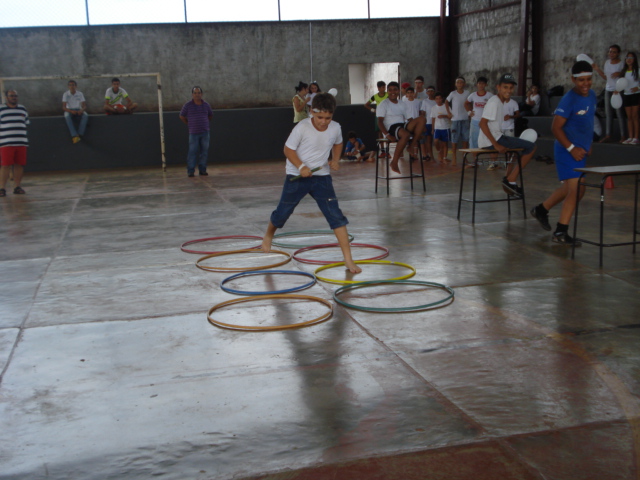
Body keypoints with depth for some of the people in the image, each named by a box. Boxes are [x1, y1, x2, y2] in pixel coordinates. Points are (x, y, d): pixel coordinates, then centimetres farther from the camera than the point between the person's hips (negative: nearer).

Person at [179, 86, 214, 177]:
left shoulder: (206, 105, 8)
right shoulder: (188, 105, -1)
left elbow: (210, 115, 23)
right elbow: (182, 116, 9)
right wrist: (189, 125, 6)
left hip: (205, 132, 3)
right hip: (193, 133, -3)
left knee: (204, 151, 3)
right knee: (193, 151, -5)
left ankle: (202, 170, 11)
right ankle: (191, 171, -1)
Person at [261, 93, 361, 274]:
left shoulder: (335, 128, -7)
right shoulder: (302, 128, -19)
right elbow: (288, 149, -11)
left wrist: (336, 159, -2)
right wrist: (301, 166, -25)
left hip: (321, 176, 2)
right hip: (297, 176, -2)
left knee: (336, 216, -9)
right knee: (283, 212, 12)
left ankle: (348, 259, -6)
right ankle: (268, 235, 47)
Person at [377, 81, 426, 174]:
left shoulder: (401, 104, 23)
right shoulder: (384, 104, 3)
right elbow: (380, 122, -7)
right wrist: (387, 135, -20)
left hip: (403, 126, 6)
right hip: (391, 128, -6)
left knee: (421, 119, -16)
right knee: (406, 134, -40)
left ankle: (414, 146, -19)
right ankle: (394, 162, -31)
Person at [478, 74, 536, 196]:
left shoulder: (500, 102, 18)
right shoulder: (494, 102, -12)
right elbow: (482, 123, -22)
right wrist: (496, 144, -25)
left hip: (493, 139, 10)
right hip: (491, 140, -10)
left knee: (519, 148, 32)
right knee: (531, 147, -9)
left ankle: (509, 180, 25)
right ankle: (511, 180, -6)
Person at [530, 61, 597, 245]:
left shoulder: (592, 96, 7)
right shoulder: (569, 100, -18)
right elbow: (556, 127, -19)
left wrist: (587, 145, 16)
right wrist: (572, 148, -23)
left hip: (580, 150, 9)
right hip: (568, 150, -9)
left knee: (570, 188, 21)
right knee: (576, 190, -14)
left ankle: (541, 209, 40)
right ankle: (561, 233, -7)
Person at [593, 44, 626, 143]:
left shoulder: (622, 64, -7)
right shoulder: (607, 62, 11)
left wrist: (619, 74, -23)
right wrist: (597, 69, 10)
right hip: (608, 90, 6)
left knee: (619, 113, -6)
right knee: (608, 113, 5)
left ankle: (623, 135, -1)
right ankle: (607, 135, 7)